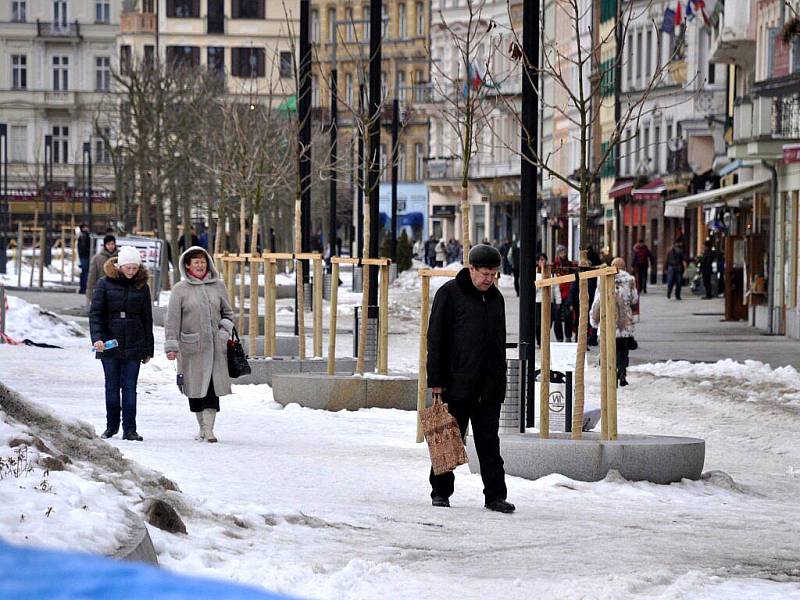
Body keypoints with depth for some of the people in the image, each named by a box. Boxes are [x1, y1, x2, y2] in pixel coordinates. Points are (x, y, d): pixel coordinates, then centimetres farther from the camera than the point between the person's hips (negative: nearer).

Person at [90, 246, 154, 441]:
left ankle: (129, 429, 1)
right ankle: (112, 425, 19)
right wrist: (97, 337, -16)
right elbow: (95, 313, -1)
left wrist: (148, 349, 8)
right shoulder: (106, 283, 0)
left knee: (129, 387, -2)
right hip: (109, 344, 0)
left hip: (133, 345, 0)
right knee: (112, 386, 8)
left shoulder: (142, 286, 5)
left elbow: (147, 319, 10)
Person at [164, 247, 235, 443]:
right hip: (191, 346, -1)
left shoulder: (218, 286, 9)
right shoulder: (180, 289, 1)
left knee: (212, 387, -8)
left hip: (215, 345, 1)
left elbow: (227, 312, 20)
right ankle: (203, 427, 16)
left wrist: (225, 328, 2)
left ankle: (209, 429, -10)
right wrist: (171, 345, -7)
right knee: (195, 387, 4)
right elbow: (172, 319, -1)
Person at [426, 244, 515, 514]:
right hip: (457, 383, -5)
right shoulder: (450, 294, -4)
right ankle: (441, 492, 14)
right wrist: (436, 380, -11)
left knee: (489, 443, 3)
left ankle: (495, 495, 2)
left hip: (489, 388, 5)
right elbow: (436, 338, -6)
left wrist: (500, 379, 17)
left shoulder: (495, 297, 14)